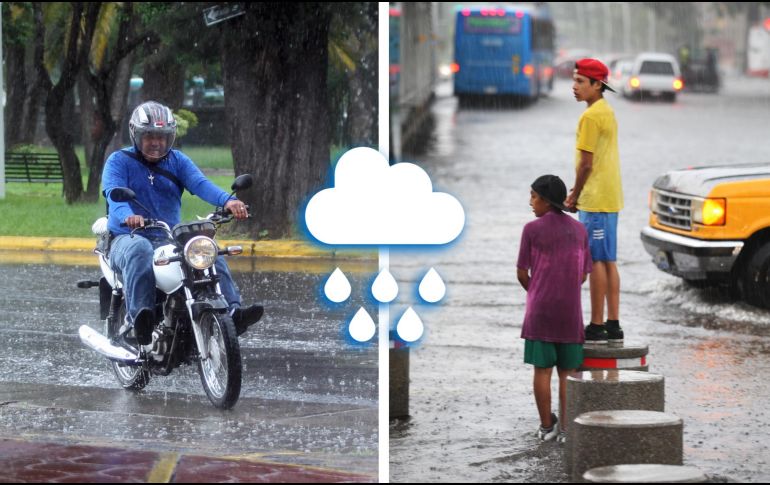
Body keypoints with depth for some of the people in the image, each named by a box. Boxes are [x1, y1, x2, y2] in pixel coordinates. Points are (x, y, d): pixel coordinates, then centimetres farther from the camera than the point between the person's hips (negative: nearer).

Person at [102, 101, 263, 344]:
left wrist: (227, 200, -28)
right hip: (128, 237, -4)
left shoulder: (177, 161, 14)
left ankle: (232, 311, -34)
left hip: (170, 239, 4)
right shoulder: (119, 161, 3)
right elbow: (114, 193, -17)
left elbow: (200, 184, -5)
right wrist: (128, 216, -42)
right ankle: (137, 317, -50)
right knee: (140, 250, -39)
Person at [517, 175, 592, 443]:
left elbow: (522, 273, -2)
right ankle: (566, 427, 3)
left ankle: (546, 426, 8)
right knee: (567, 371, 7)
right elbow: (583, 274, 8)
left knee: (542, 368, 5)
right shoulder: (579, 230, 5)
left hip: (540, 311, -2)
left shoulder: (532, 230, -6)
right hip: (570, 310, 2)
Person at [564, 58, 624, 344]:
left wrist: (575, 197, -6)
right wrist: (577, 192, 15)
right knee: (608, 262, 11)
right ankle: (613, 324, 14)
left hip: (595, 201, -10)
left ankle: (596, 326, -7)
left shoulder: (591, 117, -16)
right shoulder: (607, 112, 15)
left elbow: (586, 163, -18)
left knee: (596, 261, -7)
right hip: (610, 199, 10)